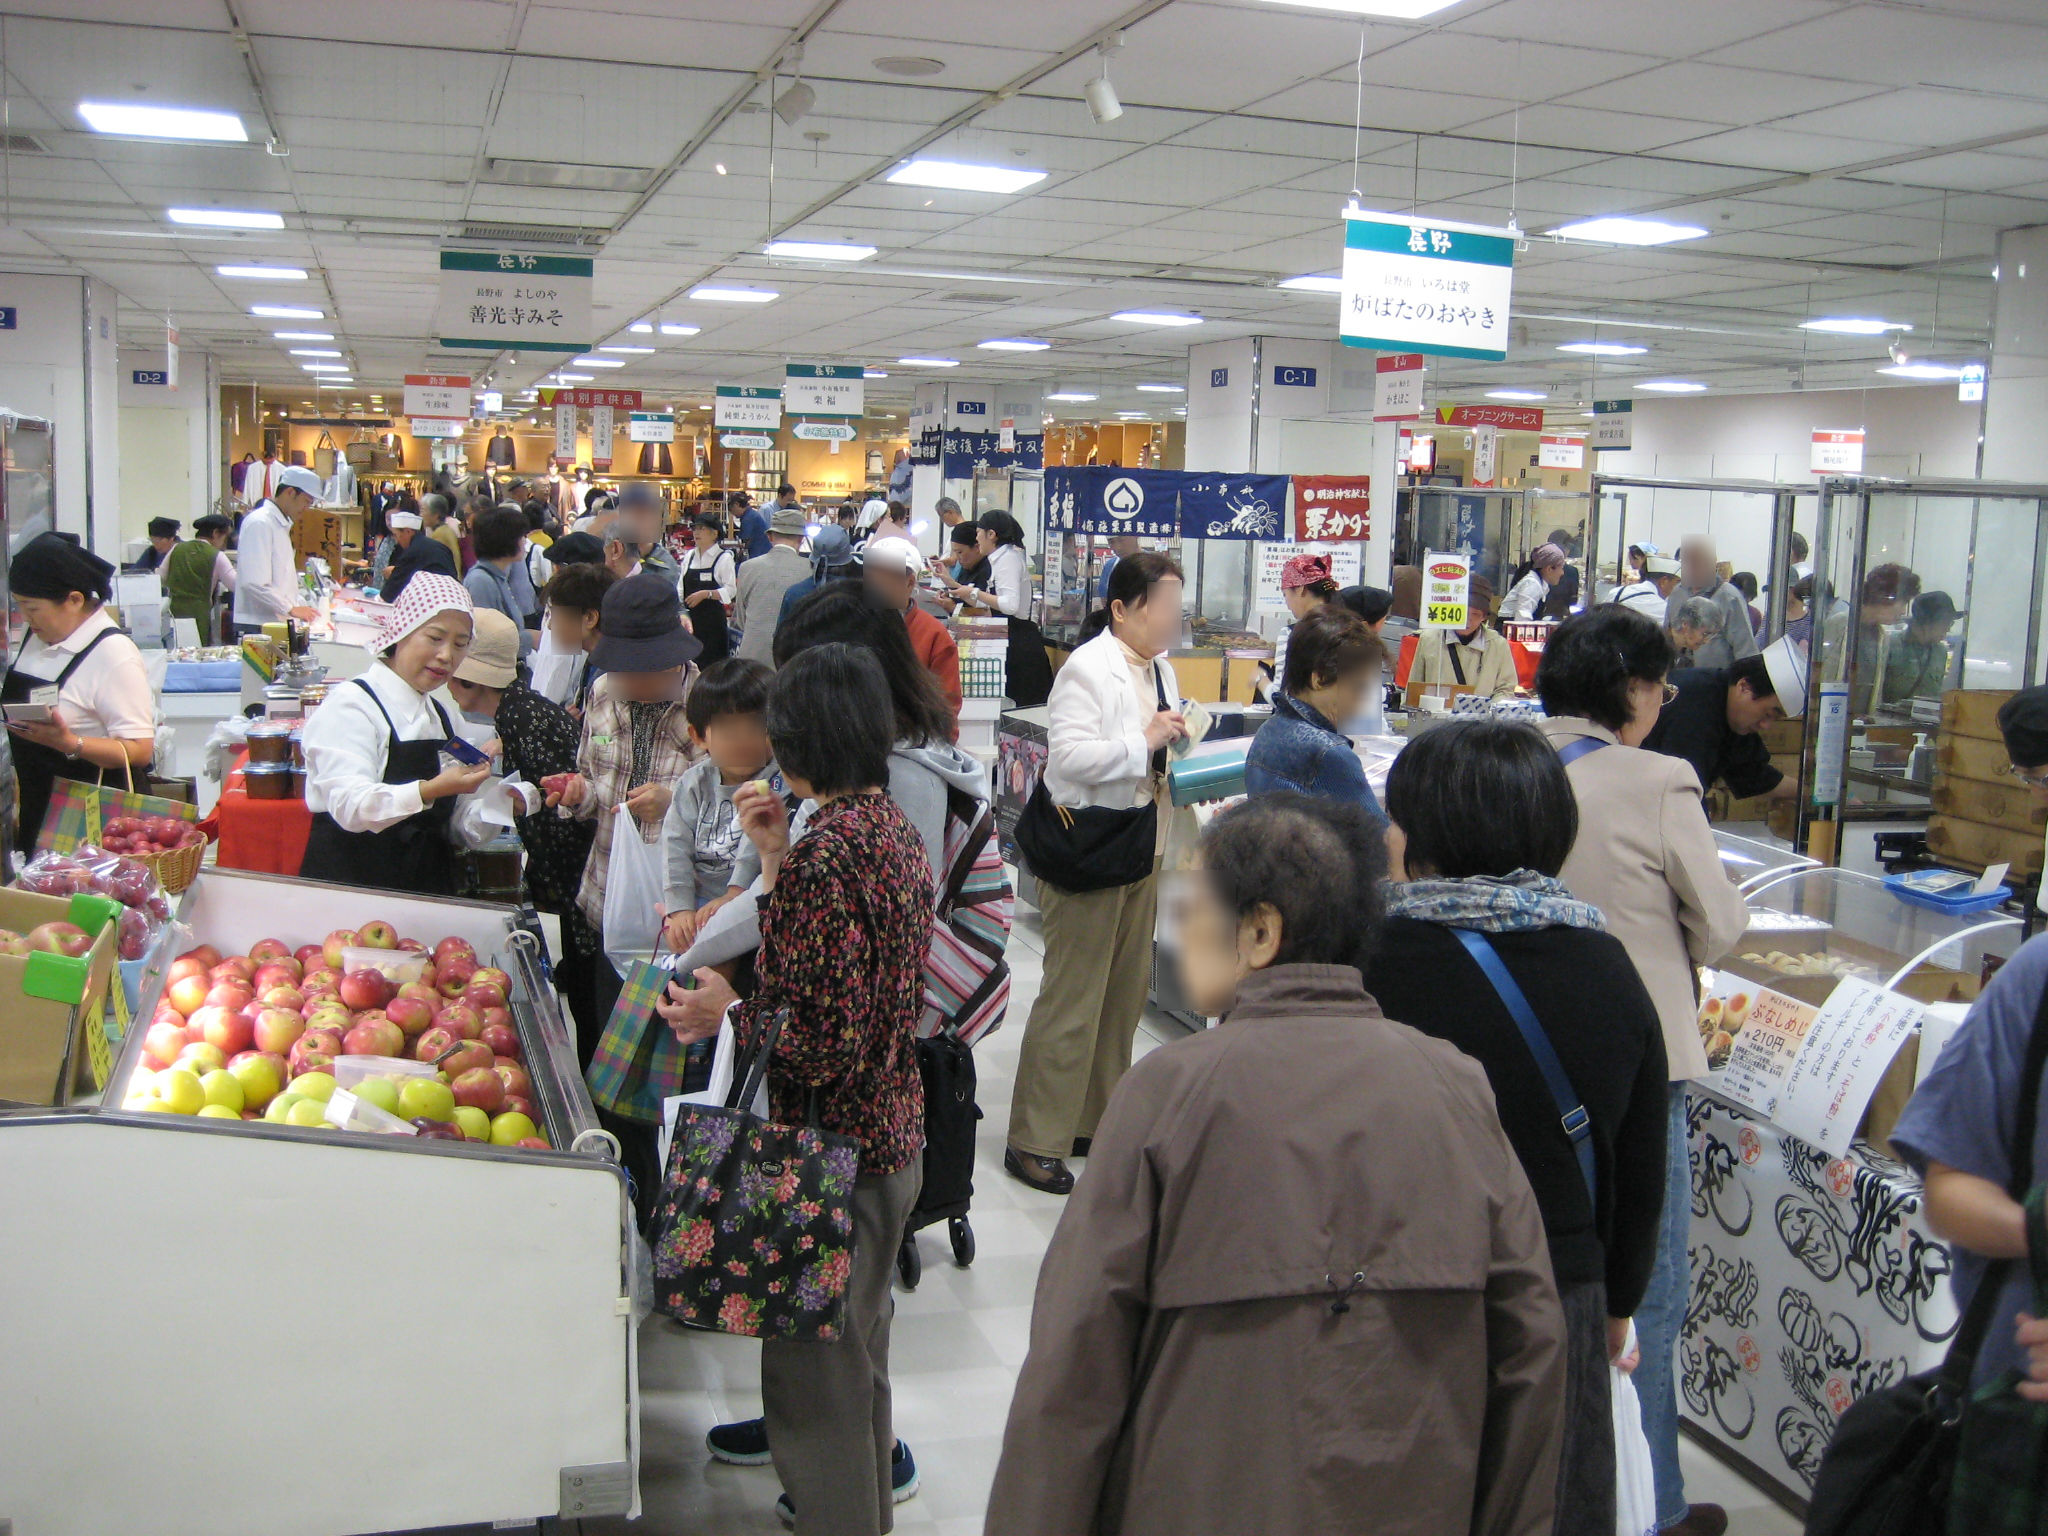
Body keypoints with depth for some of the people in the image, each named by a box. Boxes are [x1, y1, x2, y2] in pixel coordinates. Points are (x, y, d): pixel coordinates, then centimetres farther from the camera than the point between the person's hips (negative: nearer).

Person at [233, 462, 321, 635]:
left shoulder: (282, 524, 19)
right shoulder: (259, 523, -11)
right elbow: (254, 583, -20)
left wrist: (301, 605, 13)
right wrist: (291, 609, -17)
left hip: (277, 622, 9)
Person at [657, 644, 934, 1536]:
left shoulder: (826, 853, -25)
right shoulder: (893, 827, 4)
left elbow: (828, 1040, -26)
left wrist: (722, 1021, -14)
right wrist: (779, 860, 5)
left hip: (835, 1144, -10)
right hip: (893, 1132, 10)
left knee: (815, 1360, 8)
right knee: (855, 1339, 27)